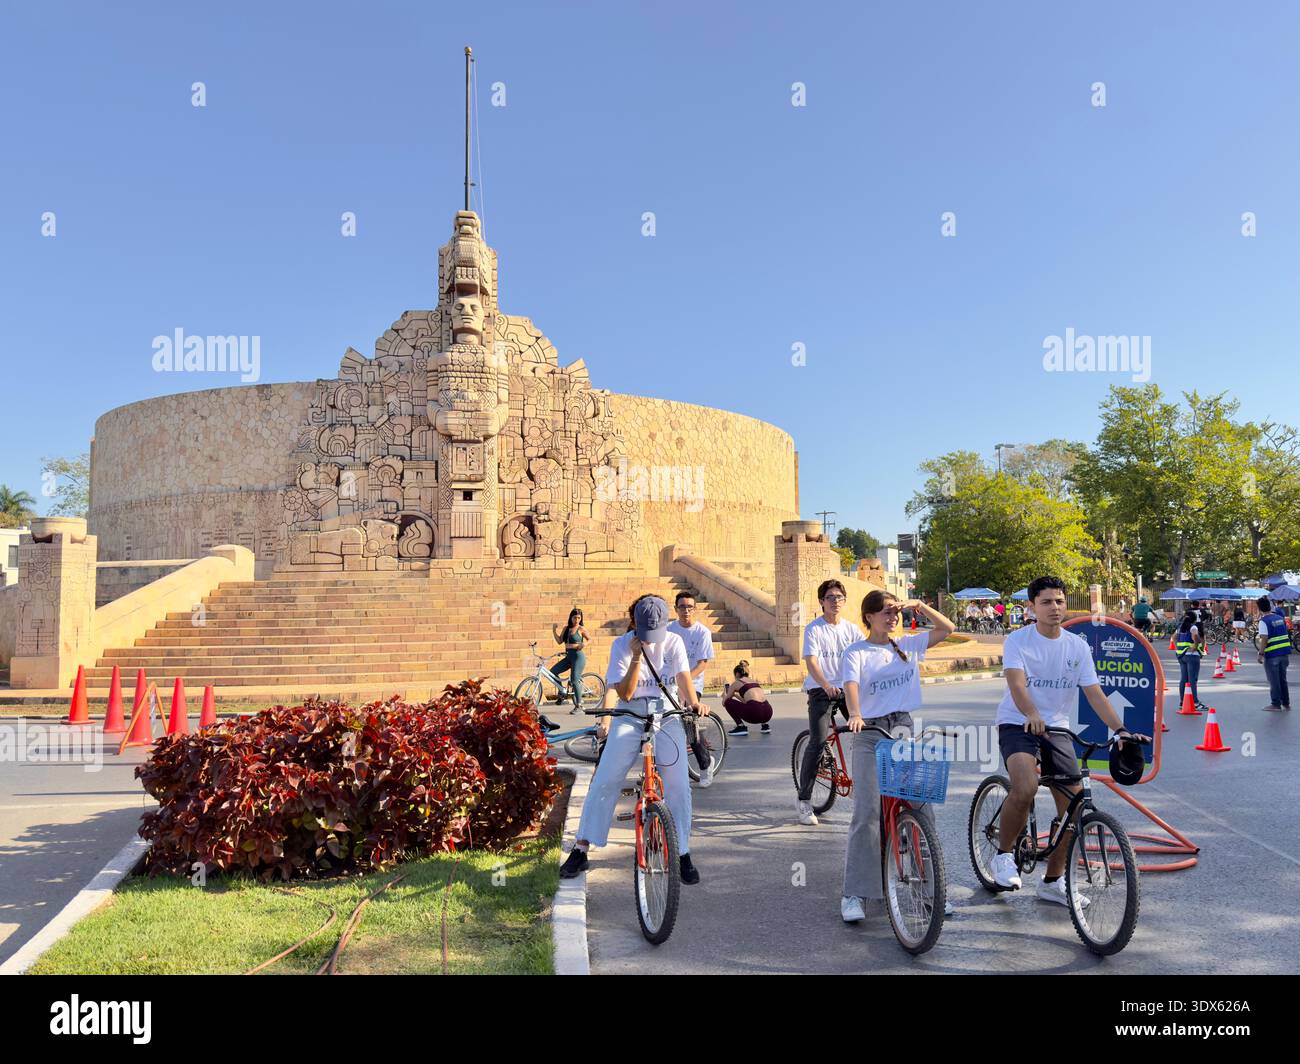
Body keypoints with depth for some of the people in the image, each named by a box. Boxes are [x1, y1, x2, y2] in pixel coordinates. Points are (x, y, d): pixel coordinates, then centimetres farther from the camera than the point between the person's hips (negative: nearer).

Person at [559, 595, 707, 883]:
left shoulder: (673, 642, -1)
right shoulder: (622, 645, -6)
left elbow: (683, 677, -11)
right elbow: (624, 693, -11)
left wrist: (693, 702, -31)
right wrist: (637, 657, -22)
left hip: (666, 714, 1)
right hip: (630, 716, -1)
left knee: (678, 785, -10)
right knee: (604, 781, -9)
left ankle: (683, 854, 5)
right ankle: (580, 850, 1)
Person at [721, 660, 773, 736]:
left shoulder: (736, 683, 14)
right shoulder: (754, 682, 29)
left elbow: (724, 703, 21)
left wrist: (724, 694, 42)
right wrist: (736, 695, 50)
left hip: (754, 712, -6)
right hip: (768, 713, 6)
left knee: (728, 702, 14)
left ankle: (741, 727, 6)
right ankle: (765, 725, 21)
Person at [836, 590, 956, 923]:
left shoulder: (907, 645, 11)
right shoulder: (857, 653, -3)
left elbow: (947, 628, 12)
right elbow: (851, 686, -21)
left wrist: (919, 606, 1)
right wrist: (855, 715, -40)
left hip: (903, 730, 5)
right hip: (869, 734, -4)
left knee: (922, 807, 0)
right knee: (867, 812, -10)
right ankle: (854, 893, -3)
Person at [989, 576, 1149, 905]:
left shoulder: (1077, 646, 3)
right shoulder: (1018, 641, -9)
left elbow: (1094, 693, -3)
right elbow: (1017, 684, -24)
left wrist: (1120, 729, -17)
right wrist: (1032, 716, -44)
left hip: (1056, 729, 5)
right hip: (1017, 725, -5)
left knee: (1073, 805, 0)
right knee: (1026, 788, -31)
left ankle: (1053, 881, 19)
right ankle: (1004, 854, -5)